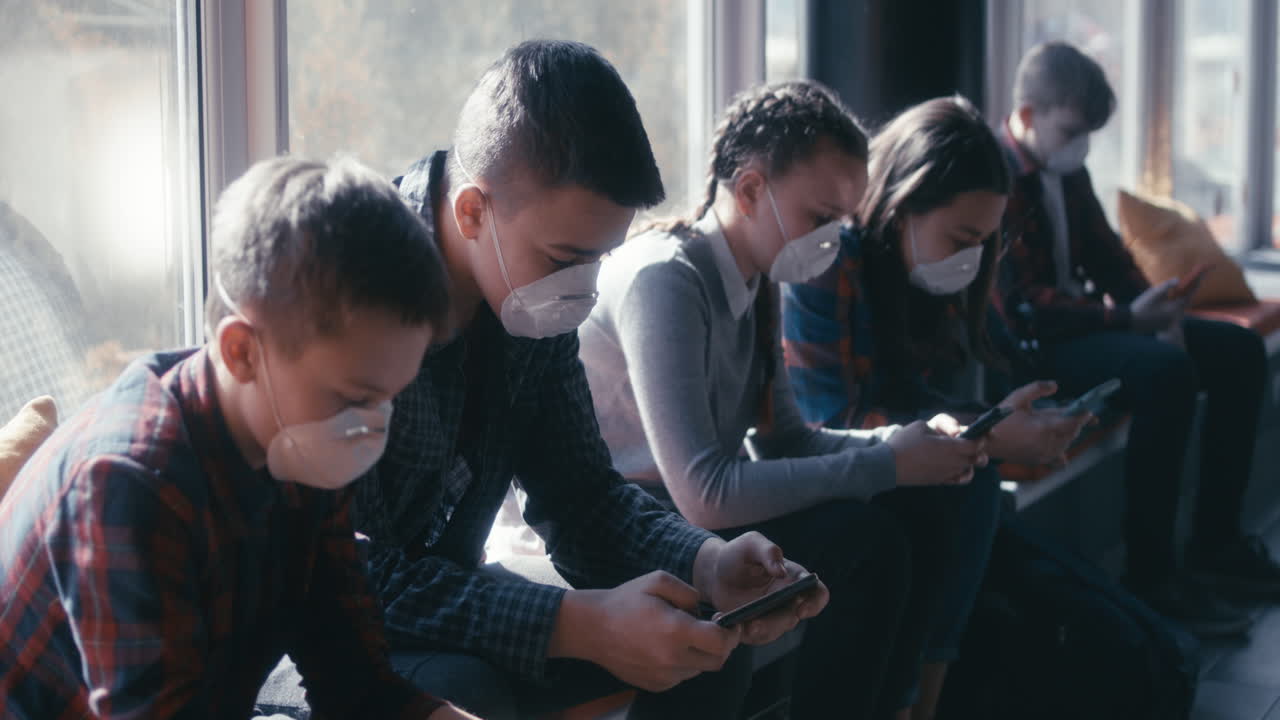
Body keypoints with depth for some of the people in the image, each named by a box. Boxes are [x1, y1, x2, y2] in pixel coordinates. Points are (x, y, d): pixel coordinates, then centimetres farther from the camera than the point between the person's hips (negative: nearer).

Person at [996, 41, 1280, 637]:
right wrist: (1128, 317, -27)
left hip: (1086, 321, 10)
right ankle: (1150, 577, -26)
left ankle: (1215, 544, 6)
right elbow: (1021, 306, -24)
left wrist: (1152, 307, -4)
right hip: (1030, 345, -10)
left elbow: (1107, 257, 17)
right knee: (1166, 370, -33)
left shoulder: (1068, 174, 11)